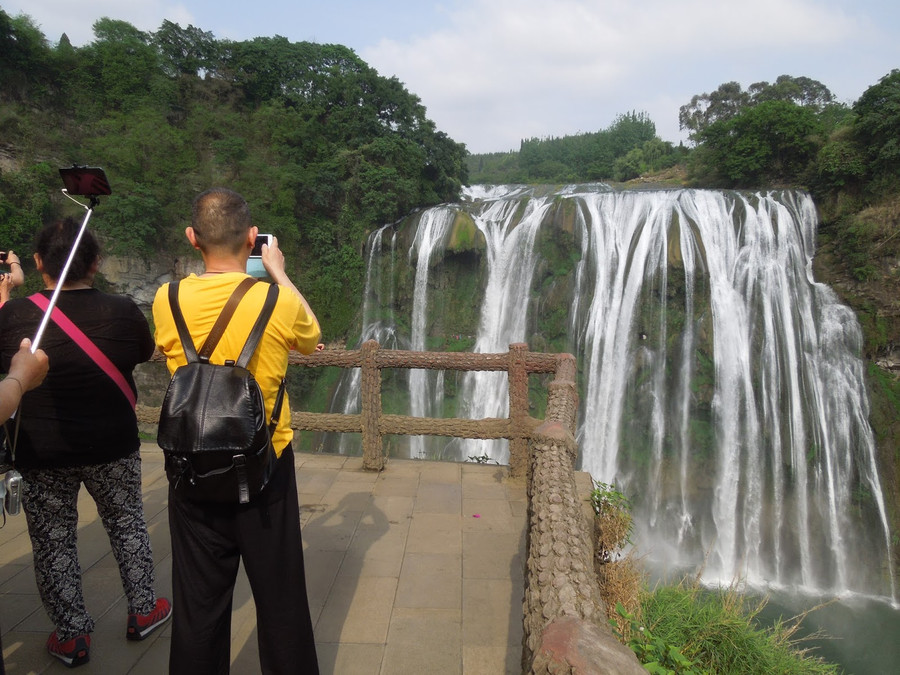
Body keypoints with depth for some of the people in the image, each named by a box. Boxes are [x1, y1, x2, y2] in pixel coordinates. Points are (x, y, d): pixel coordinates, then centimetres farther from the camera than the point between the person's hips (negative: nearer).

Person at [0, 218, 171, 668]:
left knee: (53, 541, 15)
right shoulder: (121, 311, -12)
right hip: (112, 446, 1)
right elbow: (146, 352, 6)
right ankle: (143, 611, 33)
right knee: (126, 524, 20)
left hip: (40, 453, 0)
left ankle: (71, 636, 27)